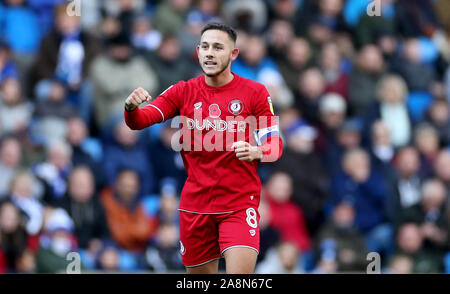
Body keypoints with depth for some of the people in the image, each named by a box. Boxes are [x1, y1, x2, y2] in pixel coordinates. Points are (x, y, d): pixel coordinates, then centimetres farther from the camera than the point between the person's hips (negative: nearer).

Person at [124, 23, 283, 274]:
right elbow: (139, 121, -4)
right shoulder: (183, 91, 5)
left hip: (240, 203, -3)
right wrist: (132, 107, -28)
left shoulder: (255, 92, -1)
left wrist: (256, 152, -25)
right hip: (196, 204, 3)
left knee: (240, 277, -17)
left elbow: (275, 145, -2)